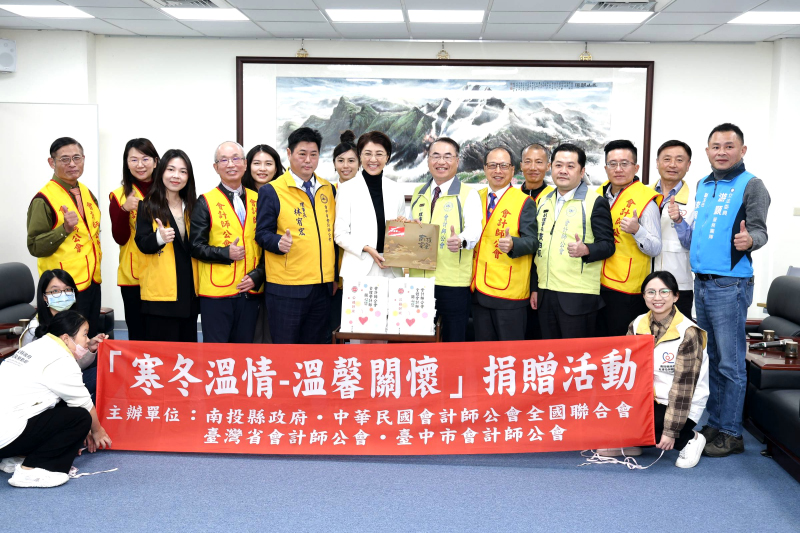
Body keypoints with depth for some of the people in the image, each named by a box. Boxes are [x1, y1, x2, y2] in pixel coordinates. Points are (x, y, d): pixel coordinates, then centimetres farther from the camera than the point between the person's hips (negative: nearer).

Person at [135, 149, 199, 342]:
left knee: (188, 344, 10)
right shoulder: (149, 205, -1)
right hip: (160, 291, -5)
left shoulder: (191, 206, 12)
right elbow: (142, 243, -10)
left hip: (189, 288, 5)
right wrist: (159, 237, -29)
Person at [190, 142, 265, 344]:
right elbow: (196, 246, -2)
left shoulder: (257, 200, 10)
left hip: (250, 291, 3)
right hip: (216, 291, -3)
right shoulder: (206, 202, 2)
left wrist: (257, 275, -3)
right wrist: (226, 253, -16)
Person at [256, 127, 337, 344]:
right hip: (286, 287, -5)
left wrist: (335, 275, 16)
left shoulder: (328, 189, 12)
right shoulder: (271, 190, -3)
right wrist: (279, 242, -26)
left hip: (323, 286, 5)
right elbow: (262, 233, -4)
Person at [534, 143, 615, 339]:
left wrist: (585, 249, -29)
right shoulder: (543, 201, 14)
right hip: (545, 294, 6)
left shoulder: (595, 202, -5)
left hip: (579, 297, -6)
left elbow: (607, 245, -8)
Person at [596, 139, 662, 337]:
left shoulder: (645, 200, -9)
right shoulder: (599, 195, 10)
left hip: (627, 291, -6)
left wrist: (637, 230, -29)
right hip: (597, 286, 6)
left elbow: (655, 248, -13)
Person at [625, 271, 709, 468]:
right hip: (647, 398, 5)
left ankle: (688, 439, -2)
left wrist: (671, 431, -20)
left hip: (682, 406, -5)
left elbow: (683, 386, -18)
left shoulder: (688, 333, -17)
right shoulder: (637, 325, 0)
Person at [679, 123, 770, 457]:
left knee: (730, 363, -1)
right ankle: (714, 423, 26)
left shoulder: (751, 186, -6)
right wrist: (678, 222, 2)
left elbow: (759, 231, -14)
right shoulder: (703, 186, 13)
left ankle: (730, 433, 8)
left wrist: (749, 240, -35)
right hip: (701, 282, 7)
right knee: (711, 359, 15)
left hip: (730, 285, -7)